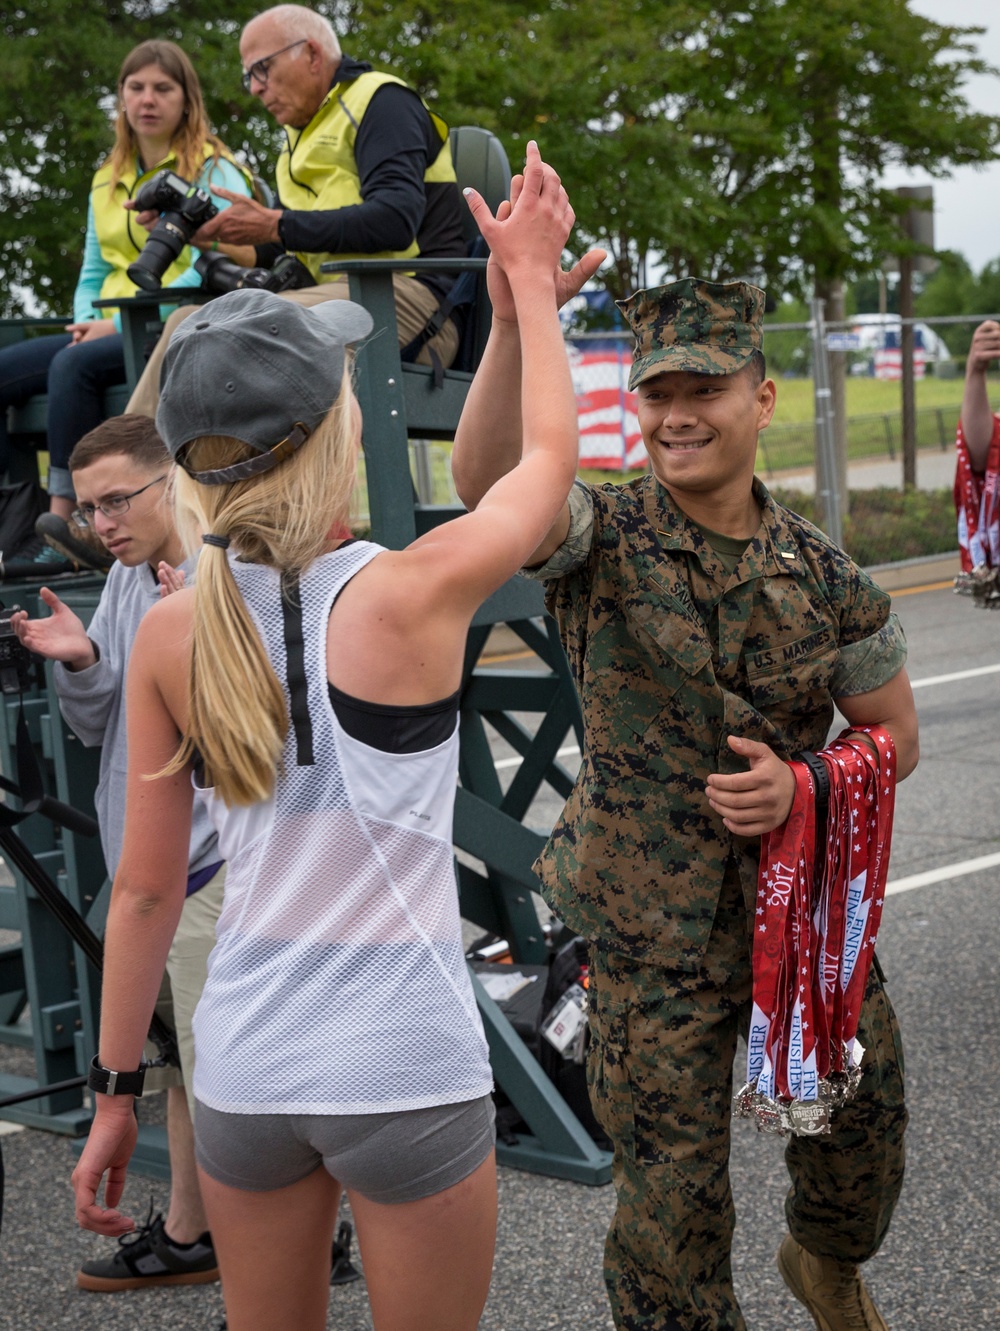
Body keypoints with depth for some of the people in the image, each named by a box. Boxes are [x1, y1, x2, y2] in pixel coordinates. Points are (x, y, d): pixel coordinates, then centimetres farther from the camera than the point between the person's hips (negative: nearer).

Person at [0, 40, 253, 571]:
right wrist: (86, 321, 0)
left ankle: (64, 520, -34)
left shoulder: (214, 171, -1)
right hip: (113, 333, 7)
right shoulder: (107, 180, 21)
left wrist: (120, 323, -16)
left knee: (74, 365, -33)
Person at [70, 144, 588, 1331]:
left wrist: (113, 1092, 11)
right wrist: (531, 278, 17)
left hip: (244, 1065, 4)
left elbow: (143, 890, 1)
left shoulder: (169, 634, -4)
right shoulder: (411, 595, -15)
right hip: (403, 1069, -4)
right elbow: (548, 455, 4)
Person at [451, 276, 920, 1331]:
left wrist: (800, 782, -14)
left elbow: (892, 732, 7)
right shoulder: (603, 542, -10)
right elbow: (486, 477, -31)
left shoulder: (819, 571, -1)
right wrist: (513, 326, -47)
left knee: (861, 1122, 19)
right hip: (653, 933, -3)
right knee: (671, 1187, 5)